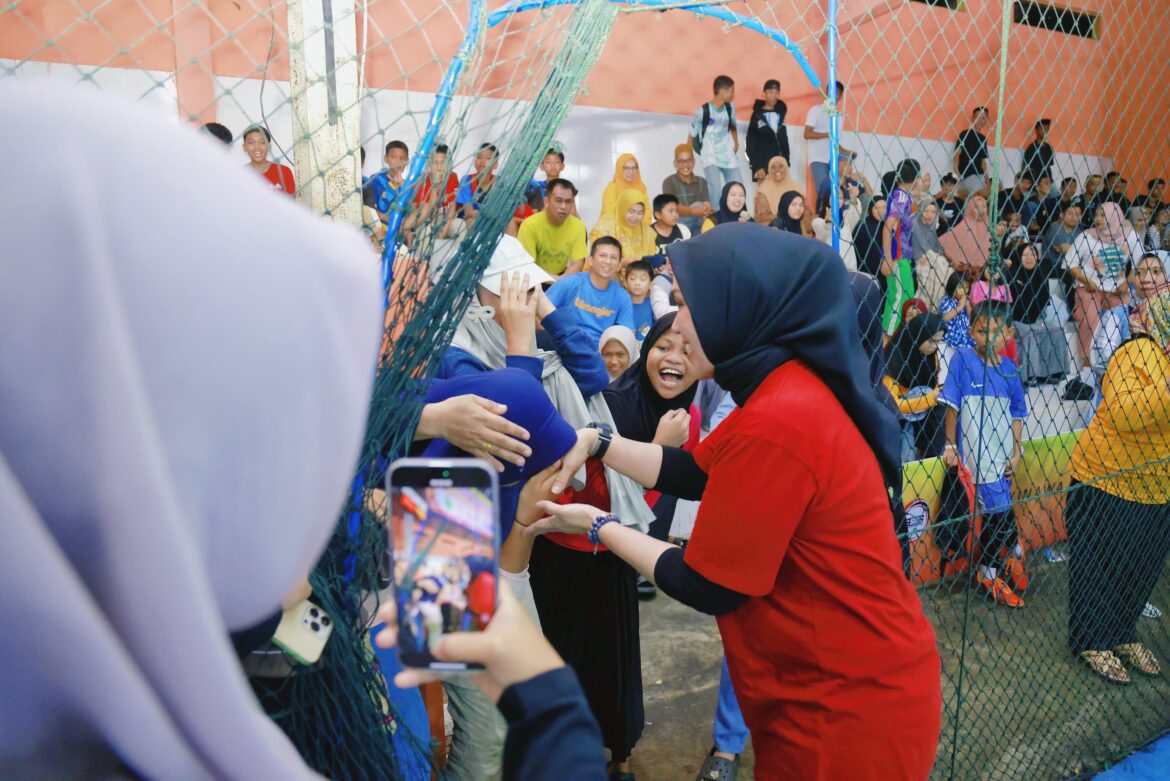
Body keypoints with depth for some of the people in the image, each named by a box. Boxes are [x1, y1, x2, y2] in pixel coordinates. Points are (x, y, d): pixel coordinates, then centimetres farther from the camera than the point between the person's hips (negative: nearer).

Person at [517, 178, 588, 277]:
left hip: (561, 276, 3)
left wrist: (560, 281, -28)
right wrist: (552, 279, -32)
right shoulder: (530, 225, -18)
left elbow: (578, 263, -10)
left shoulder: (578, 226, -10)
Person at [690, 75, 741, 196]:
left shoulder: (730, 107, 3)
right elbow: (692, 136, -6)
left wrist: (736, 143, 12)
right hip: (710, 159, -6)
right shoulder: (702, 111, -14)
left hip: (729, 158, 6)